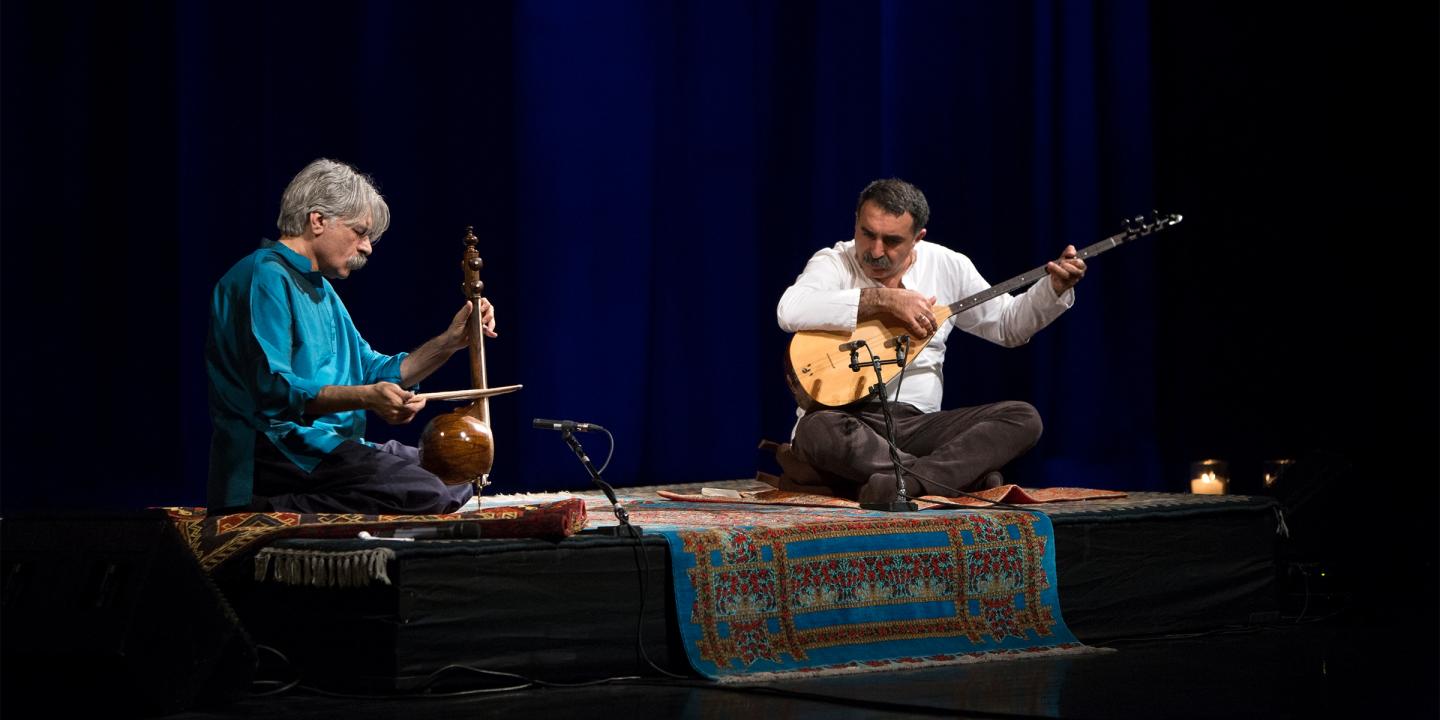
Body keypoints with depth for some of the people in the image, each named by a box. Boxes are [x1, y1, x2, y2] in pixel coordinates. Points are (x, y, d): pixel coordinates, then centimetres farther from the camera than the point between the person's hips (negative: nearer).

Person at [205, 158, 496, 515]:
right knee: (423, 494, -25)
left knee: (458, 476, 18)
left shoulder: (320, 289, 23)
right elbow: (271, 389, -22)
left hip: (328, 447, 11)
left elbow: (376, 373, 23)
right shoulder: (265, 277, -10)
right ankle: (272, 512, -19)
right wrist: (365, 398, -33)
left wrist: (451, 341, 10)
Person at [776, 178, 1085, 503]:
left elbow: (1009, 325, 19)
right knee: (816, 430, -39)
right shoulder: (834, 262, -3)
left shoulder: (947, 266, 8)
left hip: (919, 424, 4)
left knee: (1023, 417, -17)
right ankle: (969, 474, -34)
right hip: (849, 419, -3)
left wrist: (1056, 287, 1)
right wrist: (883, 300, -23)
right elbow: (789, 310, -24)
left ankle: (906, 481, -37)